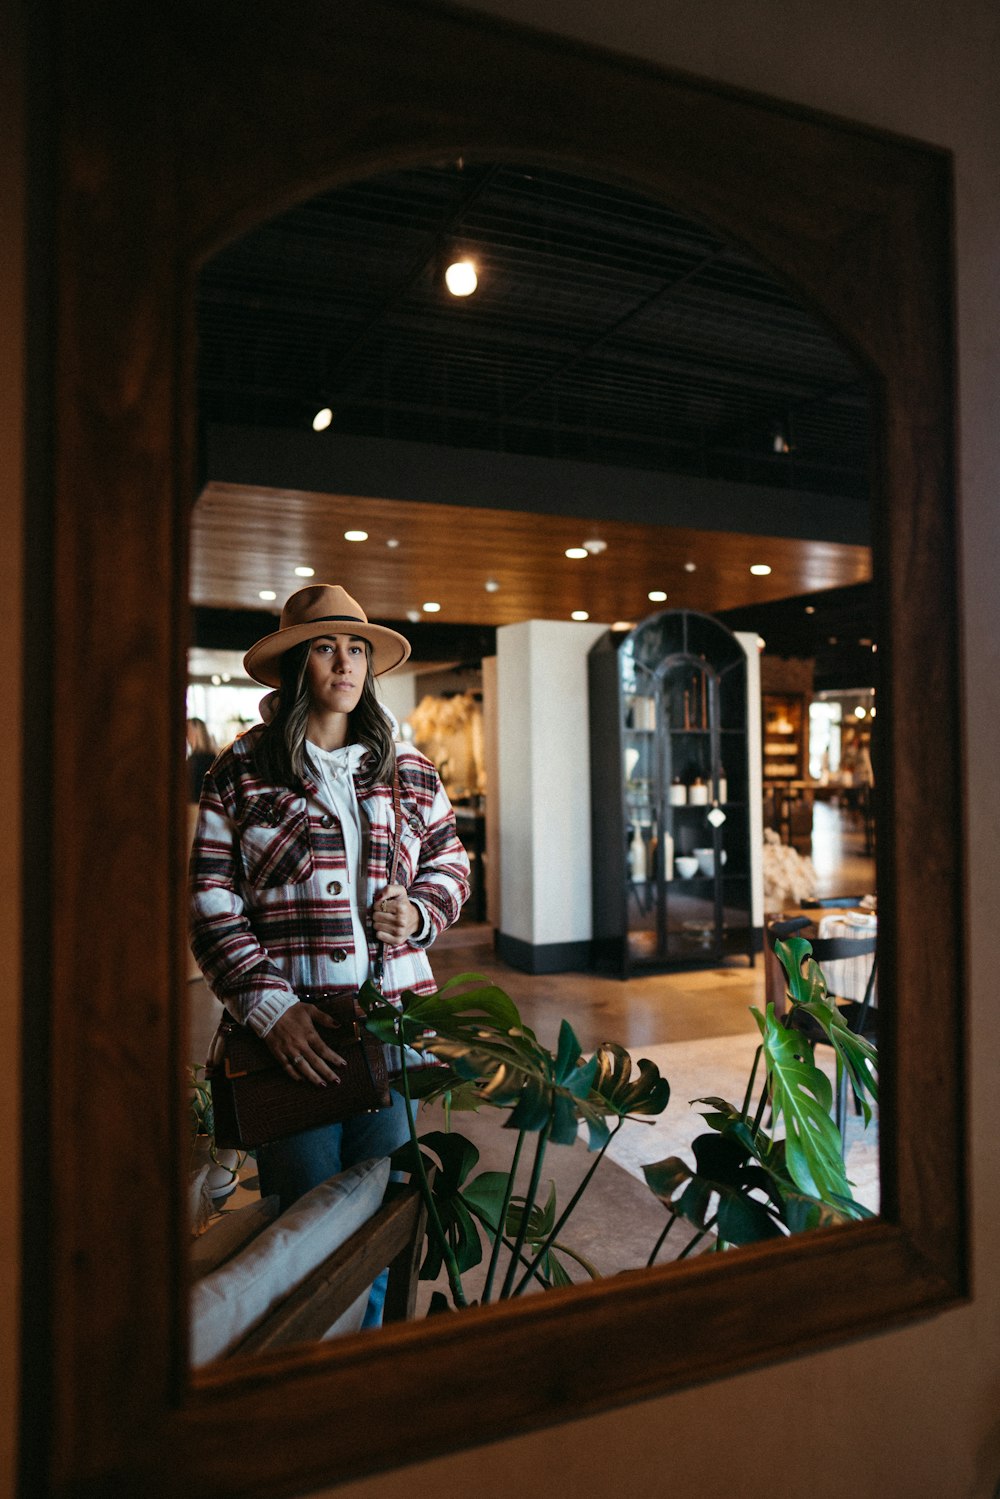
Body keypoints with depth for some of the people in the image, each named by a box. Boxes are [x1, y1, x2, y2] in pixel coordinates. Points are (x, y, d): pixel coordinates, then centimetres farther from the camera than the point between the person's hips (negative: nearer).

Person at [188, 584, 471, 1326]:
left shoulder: (408, 767, 9)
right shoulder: (243, 769, 0)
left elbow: (451, 860, 18)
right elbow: (210, 900, -3)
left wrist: (422, 910, -4)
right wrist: (269, 1007, -14)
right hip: (292, 1024, -3)